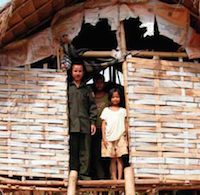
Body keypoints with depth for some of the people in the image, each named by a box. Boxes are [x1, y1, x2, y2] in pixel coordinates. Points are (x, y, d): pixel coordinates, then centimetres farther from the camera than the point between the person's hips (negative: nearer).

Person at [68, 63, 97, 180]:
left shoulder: (87, 90, 17)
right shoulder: (67, 88, 11)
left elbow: (92, 107, 14)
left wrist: (93, 122, 4)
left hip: (85, 125, 2)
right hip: (71, 124, -1)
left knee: (85, 151, 0)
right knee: (72, 151, 0)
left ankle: (84, 174, 5)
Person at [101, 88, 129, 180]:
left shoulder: (123, 110, 11)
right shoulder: (106, 110, 10)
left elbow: (126, 124, 10)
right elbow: (104, 124, 7)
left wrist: (126, 138, 6)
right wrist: (104, 138, 0)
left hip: (120, 137, 0)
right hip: (109, 138, 0)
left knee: (119, 158, -6)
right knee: (113, 159, 0)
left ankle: (120, 178, -5)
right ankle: (114, 178, 2)